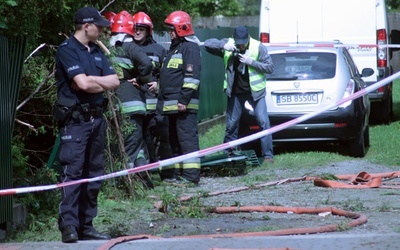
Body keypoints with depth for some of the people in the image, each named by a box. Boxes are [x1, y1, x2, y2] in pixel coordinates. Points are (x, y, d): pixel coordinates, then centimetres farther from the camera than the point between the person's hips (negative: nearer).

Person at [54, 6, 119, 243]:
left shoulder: (97, 51, 16)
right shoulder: (67, 50, -8)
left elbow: (114, 81, 8)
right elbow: (82, 84, -18)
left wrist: (92, 80, -8)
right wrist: (101, 83, 1)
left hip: (96, 119, 8)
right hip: (75, 119, -8)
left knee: (94, 173, 8)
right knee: (73, 171, -13)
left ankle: (86, 225, 13)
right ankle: (68, 225, -16)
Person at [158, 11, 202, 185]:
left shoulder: (190, 48, -9)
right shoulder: (174, 48, 23)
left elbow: (192, 76, -18)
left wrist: (184, 99, -22)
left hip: (183, 105, -11)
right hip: (172, 104, 11)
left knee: (187, 138, -12)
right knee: (175, 140, 13)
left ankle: (191, 175, -14)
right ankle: (178, 174, 19)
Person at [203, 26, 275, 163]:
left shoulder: (259, 48, -11)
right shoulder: (228, 45, -5)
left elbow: (270, 67, -11)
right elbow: (207, 44, -7)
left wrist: (251, 62, -23)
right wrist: (223, 45, -24)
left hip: (254, 91, -2)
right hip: (236, 92, 2)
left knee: (264, 122, -8)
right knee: (231, 123, 7)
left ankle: (268, 155, -3)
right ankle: (230, 153, 20)